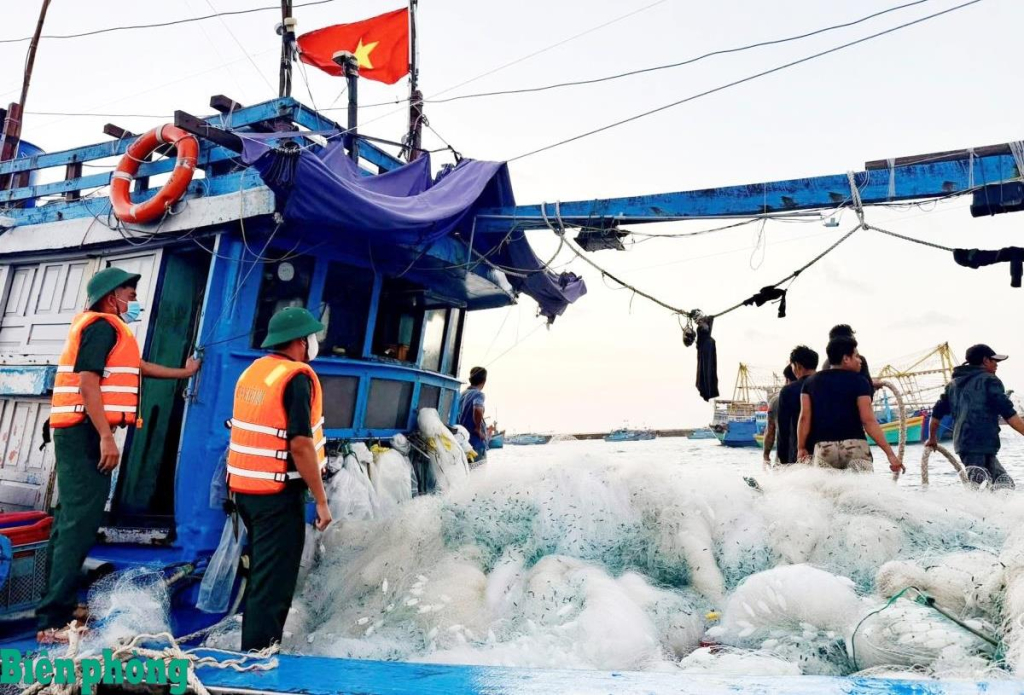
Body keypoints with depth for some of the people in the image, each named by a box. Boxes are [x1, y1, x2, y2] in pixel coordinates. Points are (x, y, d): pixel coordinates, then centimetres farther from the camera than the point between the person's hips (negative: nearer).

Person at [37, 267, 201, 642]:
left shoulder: (101, 327, 22)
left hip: (81, 433, 11)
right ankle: (53, 621, -13)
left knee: (72, 519, 15)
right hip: (86, 432, -11)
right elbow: (87, 383, -20)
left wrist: (183, 372, 46)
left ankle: (59, 606, 24)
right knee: (81, 521, -13)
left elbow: (136, 367, 34)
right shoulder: (103, 326, -9)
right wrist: (106, 437, -25)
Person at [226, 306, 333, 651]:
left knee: (261, 573, 24)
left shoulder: (252, 371, 10)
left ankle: (252, 647, 38)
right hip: (279, 493, -9)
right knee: (275, 581, 2)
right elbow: (300, 443, -23)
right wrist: (321, 500, -18)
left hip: (245, 487, 9)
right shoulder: (297, 377, -16)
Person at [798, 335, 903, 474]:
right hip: (854, 446, -3)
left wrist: (801, 448, 10)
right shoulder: (858, 381, 0)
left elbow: (805, 417, 4)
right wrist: (890, 453, -6)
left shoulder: (811, 382, 11)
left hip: (823, 447, 3)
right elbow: (868, 420, -7)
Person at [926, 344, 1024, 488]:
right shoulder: (989, 380, 0)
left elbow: (937, 413, 22)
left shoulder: (954, 384, 20)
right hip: (982, 443, -7)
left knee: (1003, 483, 10)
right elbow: (1008, 413, -11)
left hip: (963, 443, 7)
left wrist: (932, 438, 32)